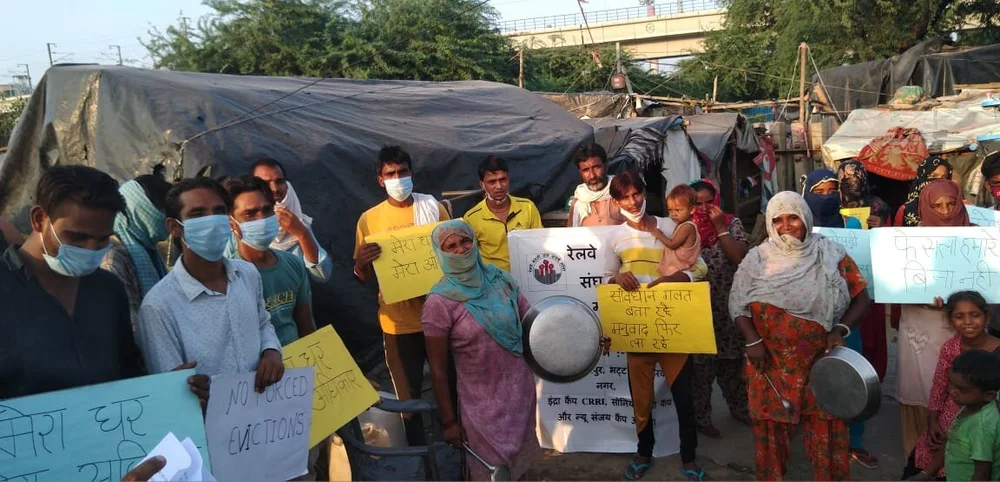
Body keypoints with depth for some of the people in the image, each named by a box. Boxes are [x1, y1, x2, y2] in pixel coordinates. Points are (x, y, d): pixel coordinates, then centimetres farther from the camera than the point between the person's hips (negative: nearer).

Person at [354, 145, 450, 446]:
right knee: (409, 396, 9)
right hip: (398, 323, 0)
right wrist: (360, 265, -21)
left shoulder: (434, 208, 1)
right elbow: (365, 278, 2)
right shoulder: (369, 219, -2)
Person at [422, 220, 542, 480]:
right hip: (482, 402, -4)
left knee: (520, 459, 22)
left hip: (521, 390, 4)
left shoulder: (500, 280, -4)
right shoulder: (440, 302, -17)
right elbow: (438, 368, -12)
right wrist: (449, 421, -9)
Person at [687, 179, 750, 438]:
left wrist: (720, 226, -15)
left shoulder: (732, 223, 1)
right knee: (702, 364, 3)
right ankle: (702, 417, 16)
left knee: (733, 361, 16)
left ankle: (739, 407, 34)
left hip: (730, 305, 2)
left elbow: (739, 256, -14)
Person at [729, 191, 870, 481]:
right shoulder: (757, 259, 0)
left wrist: (841, 329, -12)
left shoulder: (831, 255, 0)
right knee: (772, 428, 11)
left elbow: (861, 299, 3)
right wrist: (752, 341, -11)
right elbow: (737, 304, 1)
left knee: (826, 429, 7)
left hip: (821, 361, 0)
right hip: (771, 362, 0)